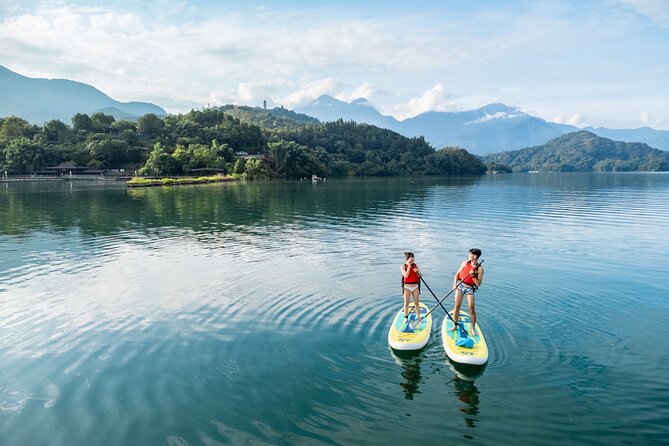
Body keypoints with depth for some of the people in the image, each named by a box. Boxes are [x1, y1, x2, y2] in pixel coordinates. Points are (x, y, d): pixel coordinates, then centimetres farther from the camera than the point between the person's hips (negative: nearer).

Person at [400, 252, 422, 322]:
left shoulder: (416, 265, 3)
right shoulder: (403, 267, -5)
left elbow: (420, 276, 1)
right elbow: (406, 275, -20)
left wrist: (417, 272, -19)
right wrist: (409, 266, -17)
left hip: (415, 287, 2)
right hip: (407, 287, -2)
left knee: (417, 303, 6)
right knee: (406, 303, 5)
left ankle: (418, 317, 16)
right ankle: (406, 318, 18)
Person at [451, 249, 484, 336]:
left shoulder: (480, 268, -11)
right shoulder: (465, 263, -1)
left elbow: (478, 284, -13)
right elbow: (457, 274, 4)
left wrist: (473, 276, -27)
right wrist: (455, 283, -10)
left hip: (470, 289, -3)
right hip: (460, 286, 3)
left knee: (471, 309, -5)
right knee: (457, 306, 2)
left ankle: (473, 329, 10)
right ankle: (455, 325, 16)